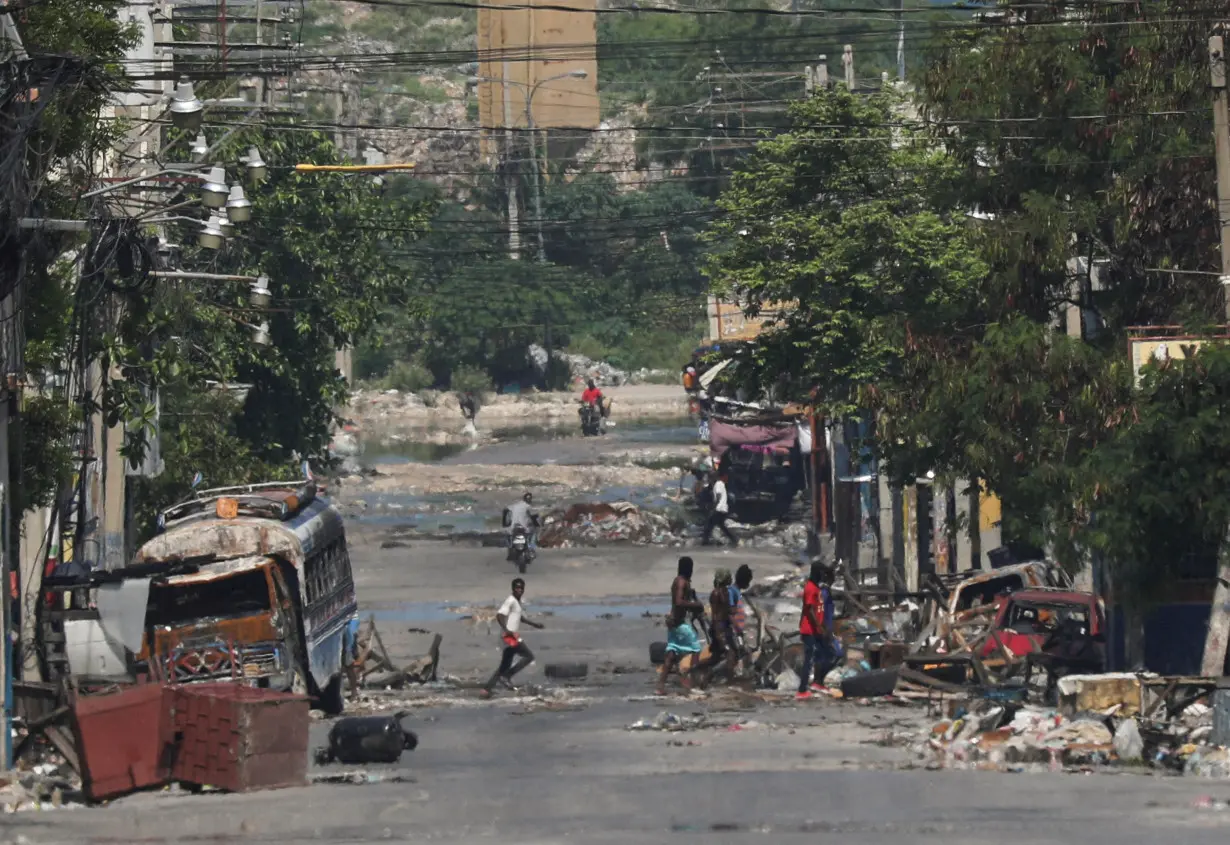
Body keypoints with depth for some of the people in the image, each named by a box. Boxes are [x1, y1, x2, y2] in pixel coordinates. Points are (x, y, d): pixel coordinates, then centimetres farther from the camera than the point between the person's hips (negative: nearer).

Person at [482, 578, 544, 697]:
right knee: (529, 656, -9)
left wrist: (535, 624, 24)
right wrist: (507, 631, -29)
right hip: (509, 636, -10)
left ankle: (487, 688, 9)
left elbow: (522, 618, 35)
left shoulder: (518, 602, 20)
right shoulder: (510, 601, -10)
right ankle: (507, 676, -10)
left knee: (505, 666, 11)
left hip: (512, 636, 10)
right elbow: (499, 615, -20)